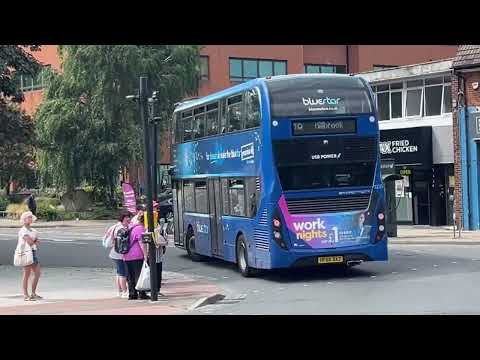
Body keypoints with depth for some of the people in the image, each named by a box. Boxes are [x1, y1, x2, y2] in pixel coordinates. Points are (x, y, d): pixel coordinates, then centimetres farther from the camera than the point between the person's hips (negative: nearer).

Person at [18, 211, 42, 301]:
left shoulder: (32, 230, 17)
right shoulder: (23, 230, -10)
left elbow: (37, 241, 9)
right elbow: (30, 242, -20)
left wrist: (33, 241, -11)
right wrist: (35, 241, -1)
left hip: (34, 253, 8)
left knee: (37, 274, 6)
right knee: (27, 275, -5)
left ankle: (33, 294, 17)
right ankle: (26, 295, 0)